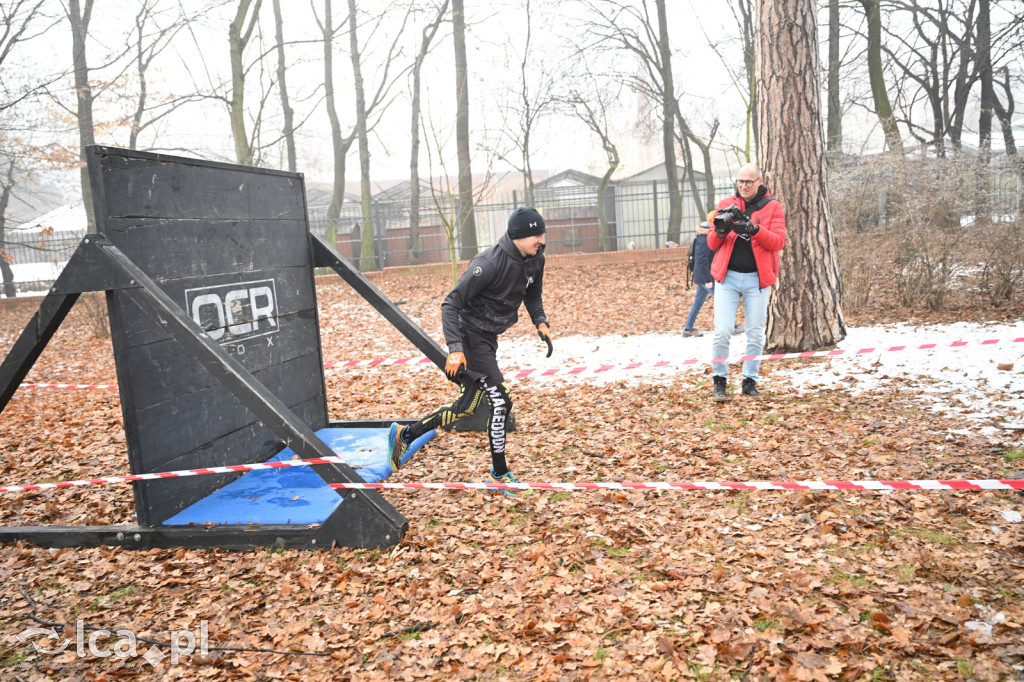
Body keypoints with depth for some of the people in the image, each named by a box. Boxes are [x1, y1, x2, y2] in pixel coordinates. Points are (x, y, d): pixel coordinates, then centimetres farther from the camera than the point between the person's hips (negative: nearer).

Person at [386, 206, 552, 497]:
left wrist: (540, 321, -1)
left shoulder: (535, 260, -1)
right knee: (500, 402, -10)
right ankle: (499, 473, 8)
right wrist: (455, 349, -32)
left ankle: (404, 435, 28)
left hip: (488, 338, 9)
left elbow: (533, 295, 18)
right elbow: (451, 305, -24)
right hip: (470, 336, -9)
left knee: (465, 407, 14)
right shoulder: (489, 264, -26)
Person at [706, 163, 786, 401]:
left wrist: (754, 229, -21)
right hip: (727, 276, 0)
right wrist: (720, 230, -14)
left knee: (755, 333, 4)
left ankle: (750, 381, 16)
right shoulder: (725, 205, 10)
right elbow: (712, 244, 8)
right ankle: (720, 381, 4)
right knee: (722, 331, -7)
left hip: (757, 279, 0)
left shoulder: (772, 207, 6)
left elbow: (778, 242, -6)